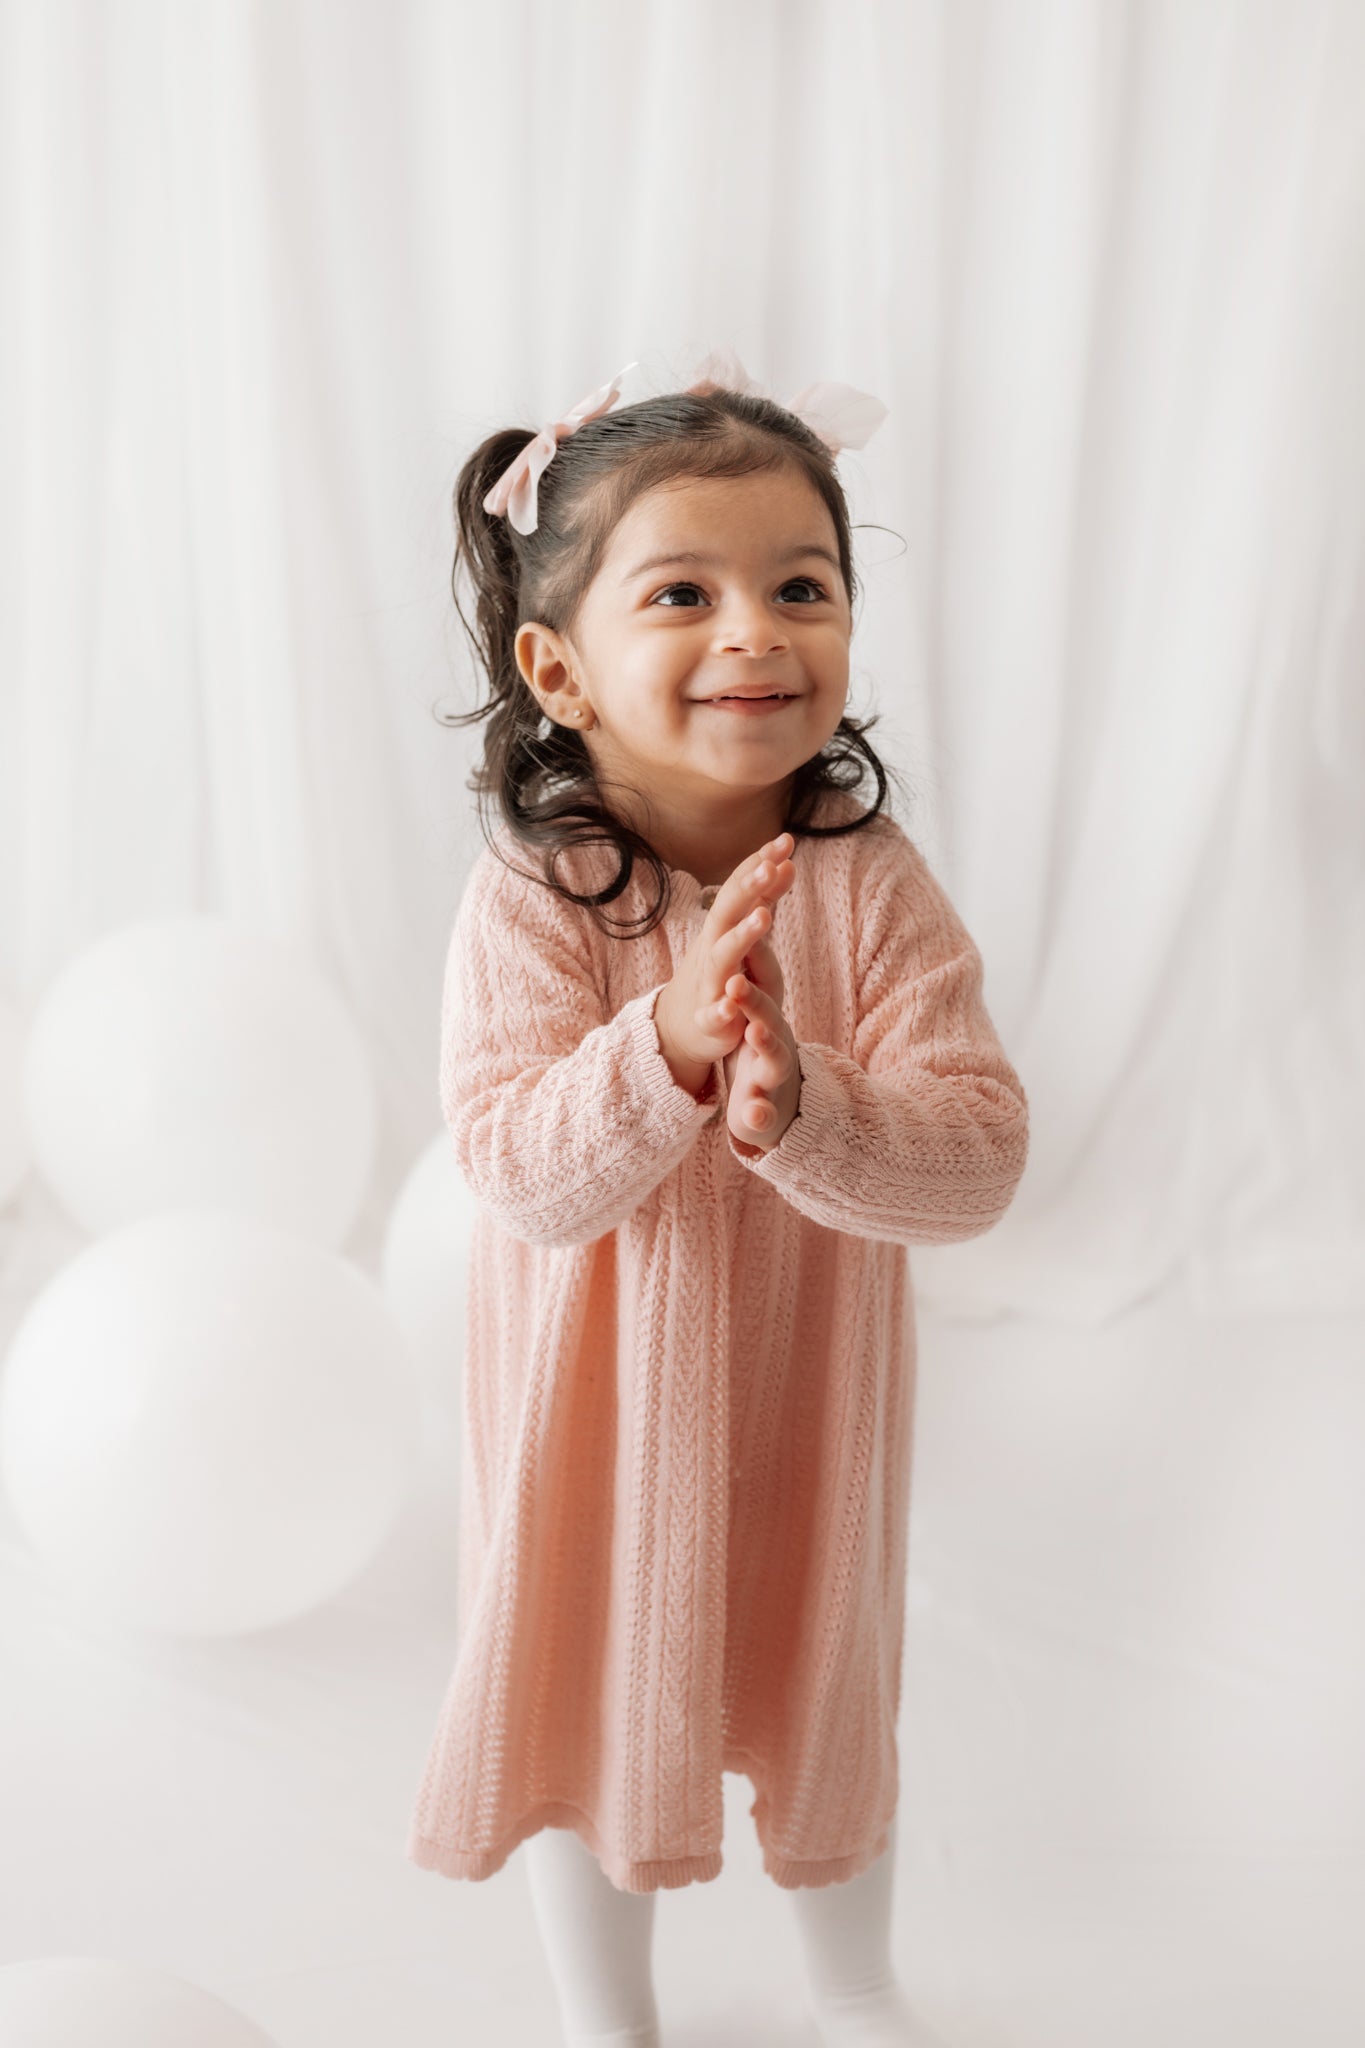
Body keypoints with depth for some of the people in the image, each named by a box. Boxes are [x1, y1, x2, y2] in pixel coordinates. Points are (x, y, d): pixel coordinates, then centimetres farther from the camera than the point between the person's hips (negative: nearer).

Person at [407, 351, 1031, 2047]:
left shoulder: (873, 886, -17)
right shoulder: (527, 898, -21)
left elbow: (978, 1159, -23)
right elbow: (522, 1178, -27)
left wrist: (797, 1100, -40)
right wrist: (668, 1044, -43)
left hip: (807, 1401, 2)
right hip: (597, 1408, -1)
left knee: (830, 1700, 23)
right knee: (590, 1709, 18)